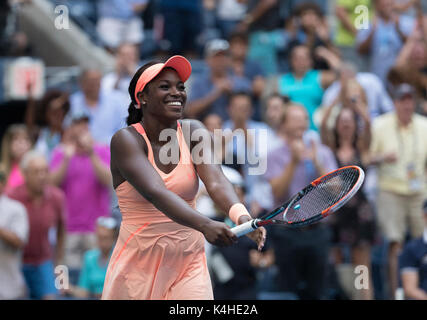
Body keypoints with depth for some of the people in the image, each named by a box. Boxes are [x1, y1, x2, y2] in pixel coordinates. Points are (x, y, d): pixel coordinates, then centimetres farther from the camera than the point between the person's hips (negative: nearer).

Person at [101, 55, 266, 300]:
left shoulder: (194, 132, 1)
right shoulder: (126, 140, -12)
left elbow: (216, 181, -16)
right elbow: (156, 192, -28)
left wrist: (241, 215, -38)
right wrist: (204, 225, -44)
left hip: (189, 261, 3)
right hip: (138, 266, -3)